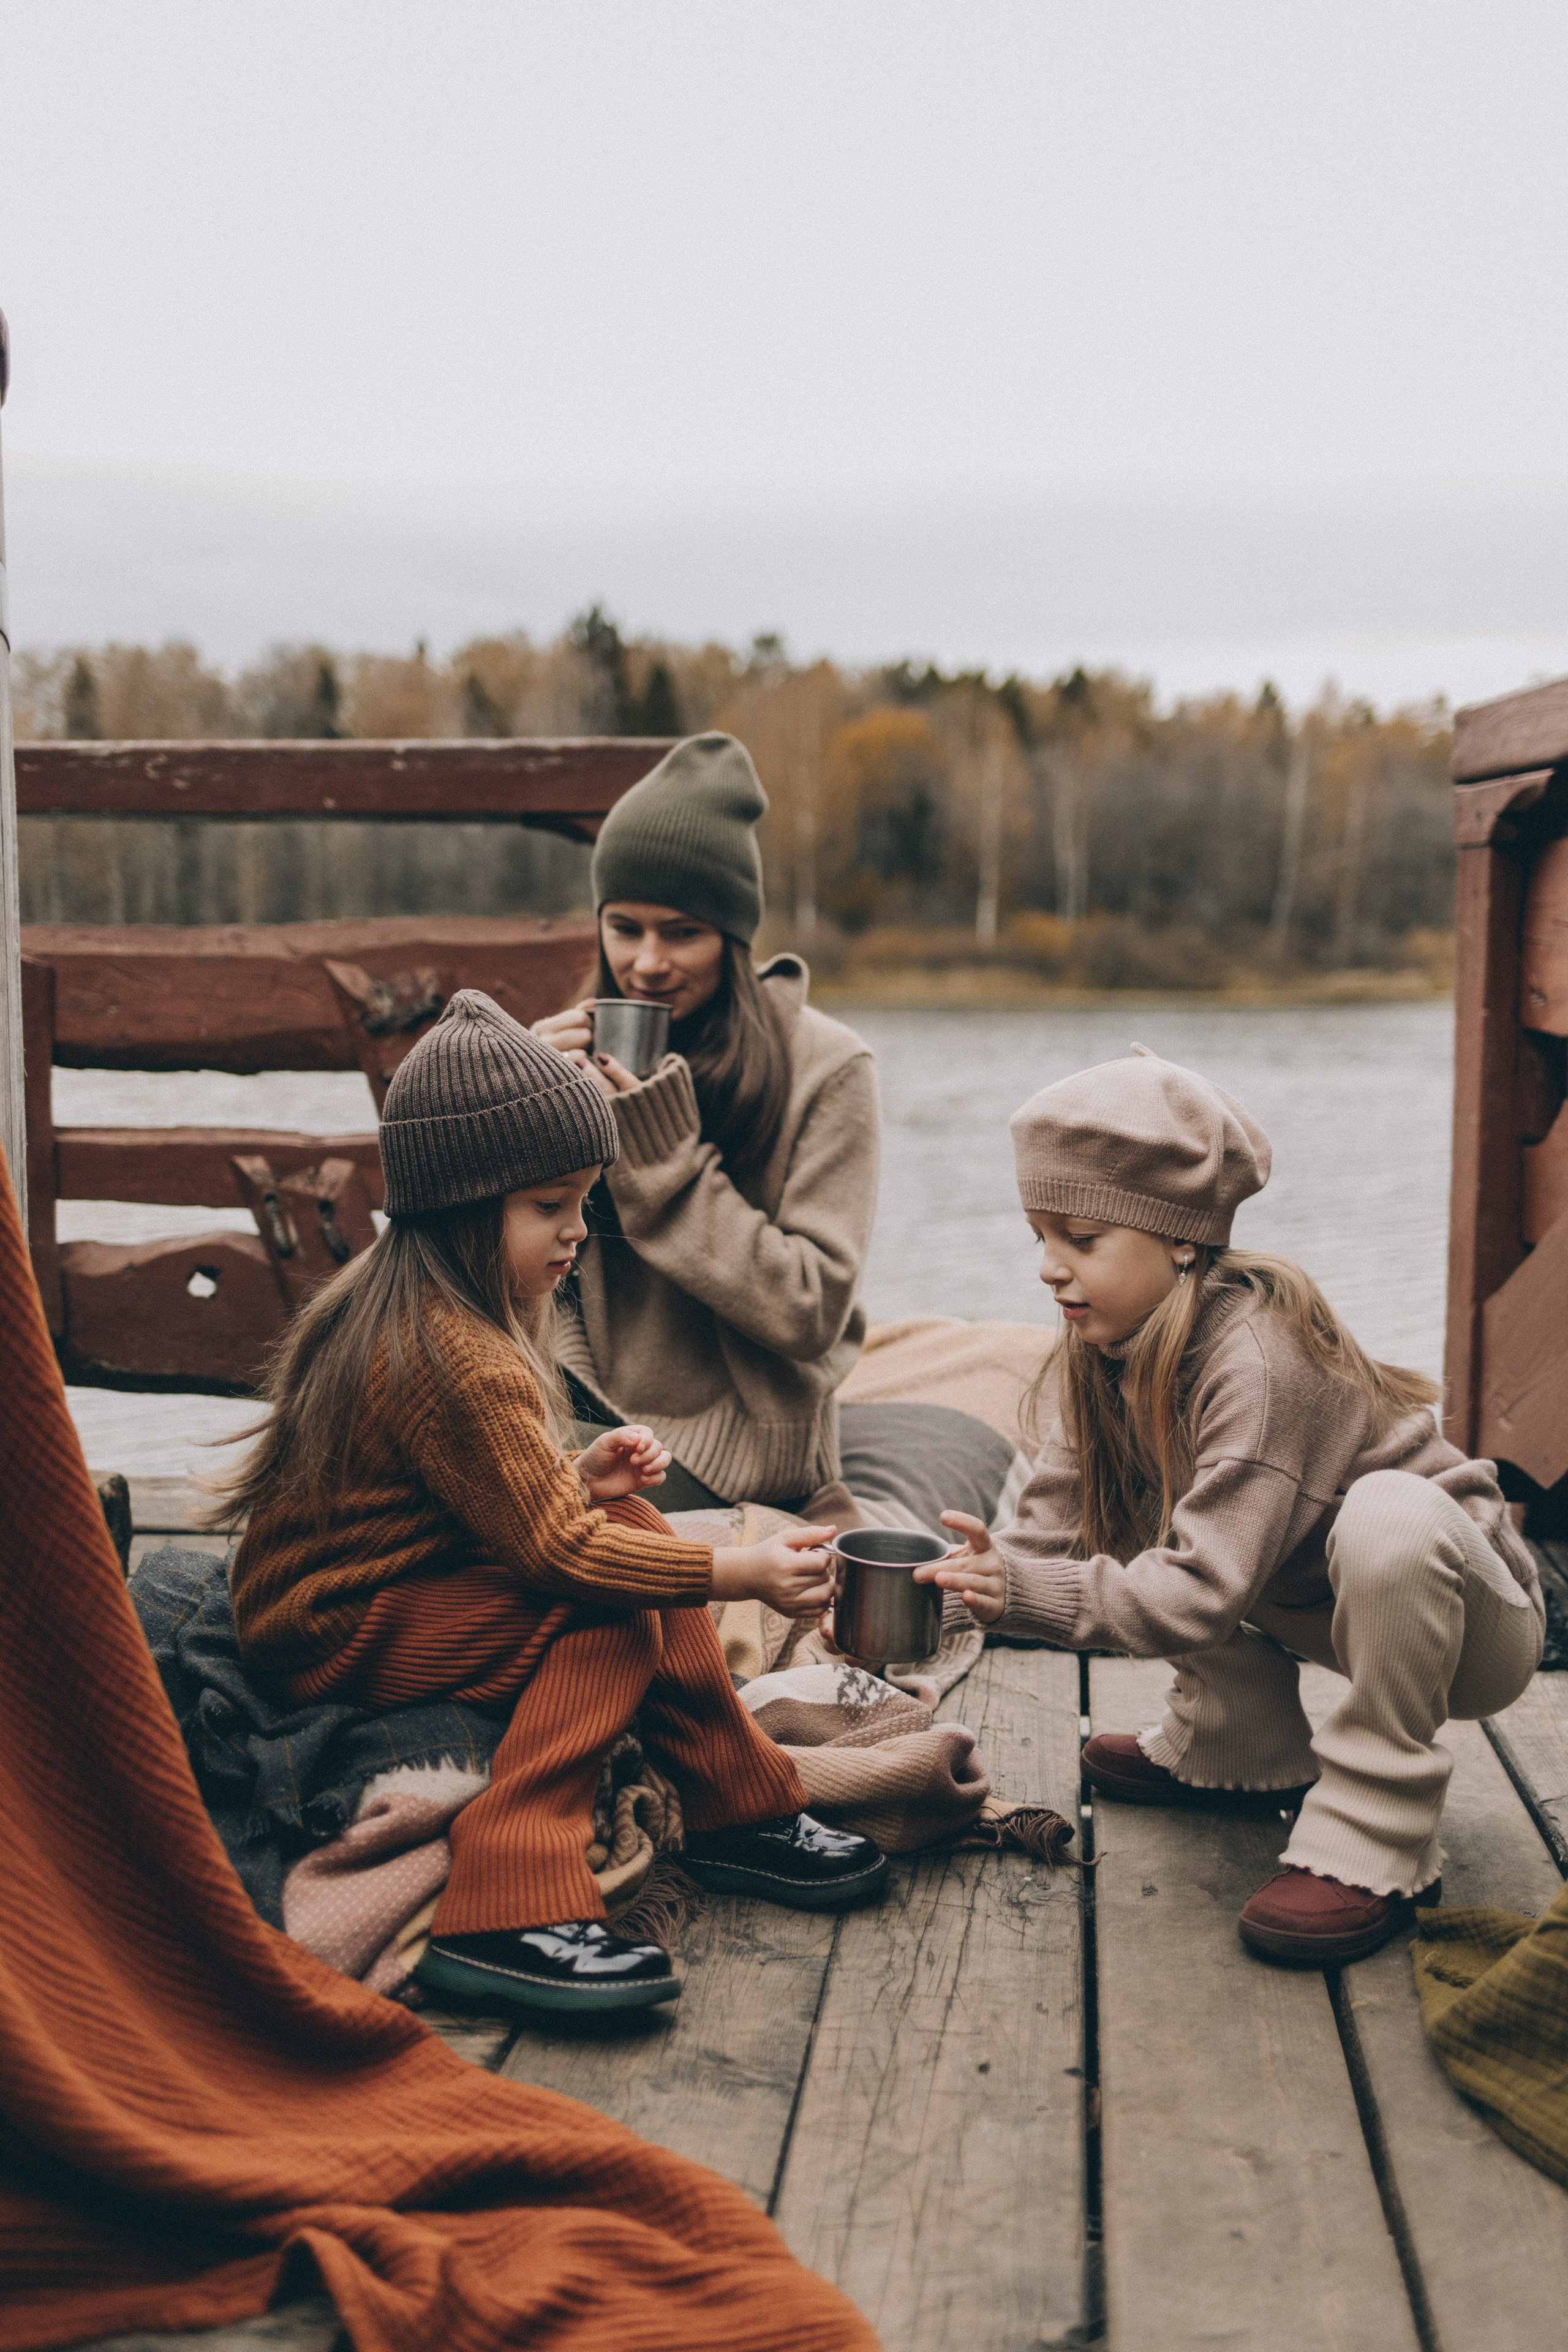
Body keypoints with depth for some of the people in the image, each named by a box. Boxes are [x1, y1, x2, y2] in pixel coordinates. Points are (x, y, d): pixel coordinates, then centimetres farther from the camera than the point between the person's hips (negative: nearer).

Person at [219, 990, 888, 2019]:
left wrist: (578, 1479, 0)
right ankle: (505, 1912, -27)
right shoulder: (454, 1359, -27)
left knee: (631, 1527, 4)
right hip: (333, 1637, -10)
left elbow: (497, 1490, 18)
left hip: (384, 1579, 10)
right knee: (615, 1616, -20)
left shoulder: (400, 1299, 7)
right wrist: (740, 1571, -20)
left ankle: (738, 1810, 6)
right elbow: (557, 1554, -25)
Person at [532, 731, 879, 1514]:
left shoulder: (825, 1068, -7)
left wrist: (664, 1153, -17)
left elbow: (809, 1313, -13)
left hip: (723, 1448, -4)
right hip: (581, 1414, 5)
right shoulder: (585, 1048, 7)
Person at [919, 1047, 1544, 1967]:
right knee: (1138, 1513, 2)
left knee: (1388, 1516, -38)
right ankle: (1246, 1749, 12)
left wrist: (1026, 1590, -40)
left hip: (1478, 1623, -8)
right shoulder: (1117, 1350, -5)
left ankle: (1378, 1837, -22)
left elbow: (1202, 1594, -34)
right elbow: (1061, 1520, -6)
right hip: (1317, 1604, 8)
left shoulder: (1255, 1363, -31)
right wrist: (982, 1576, -22)